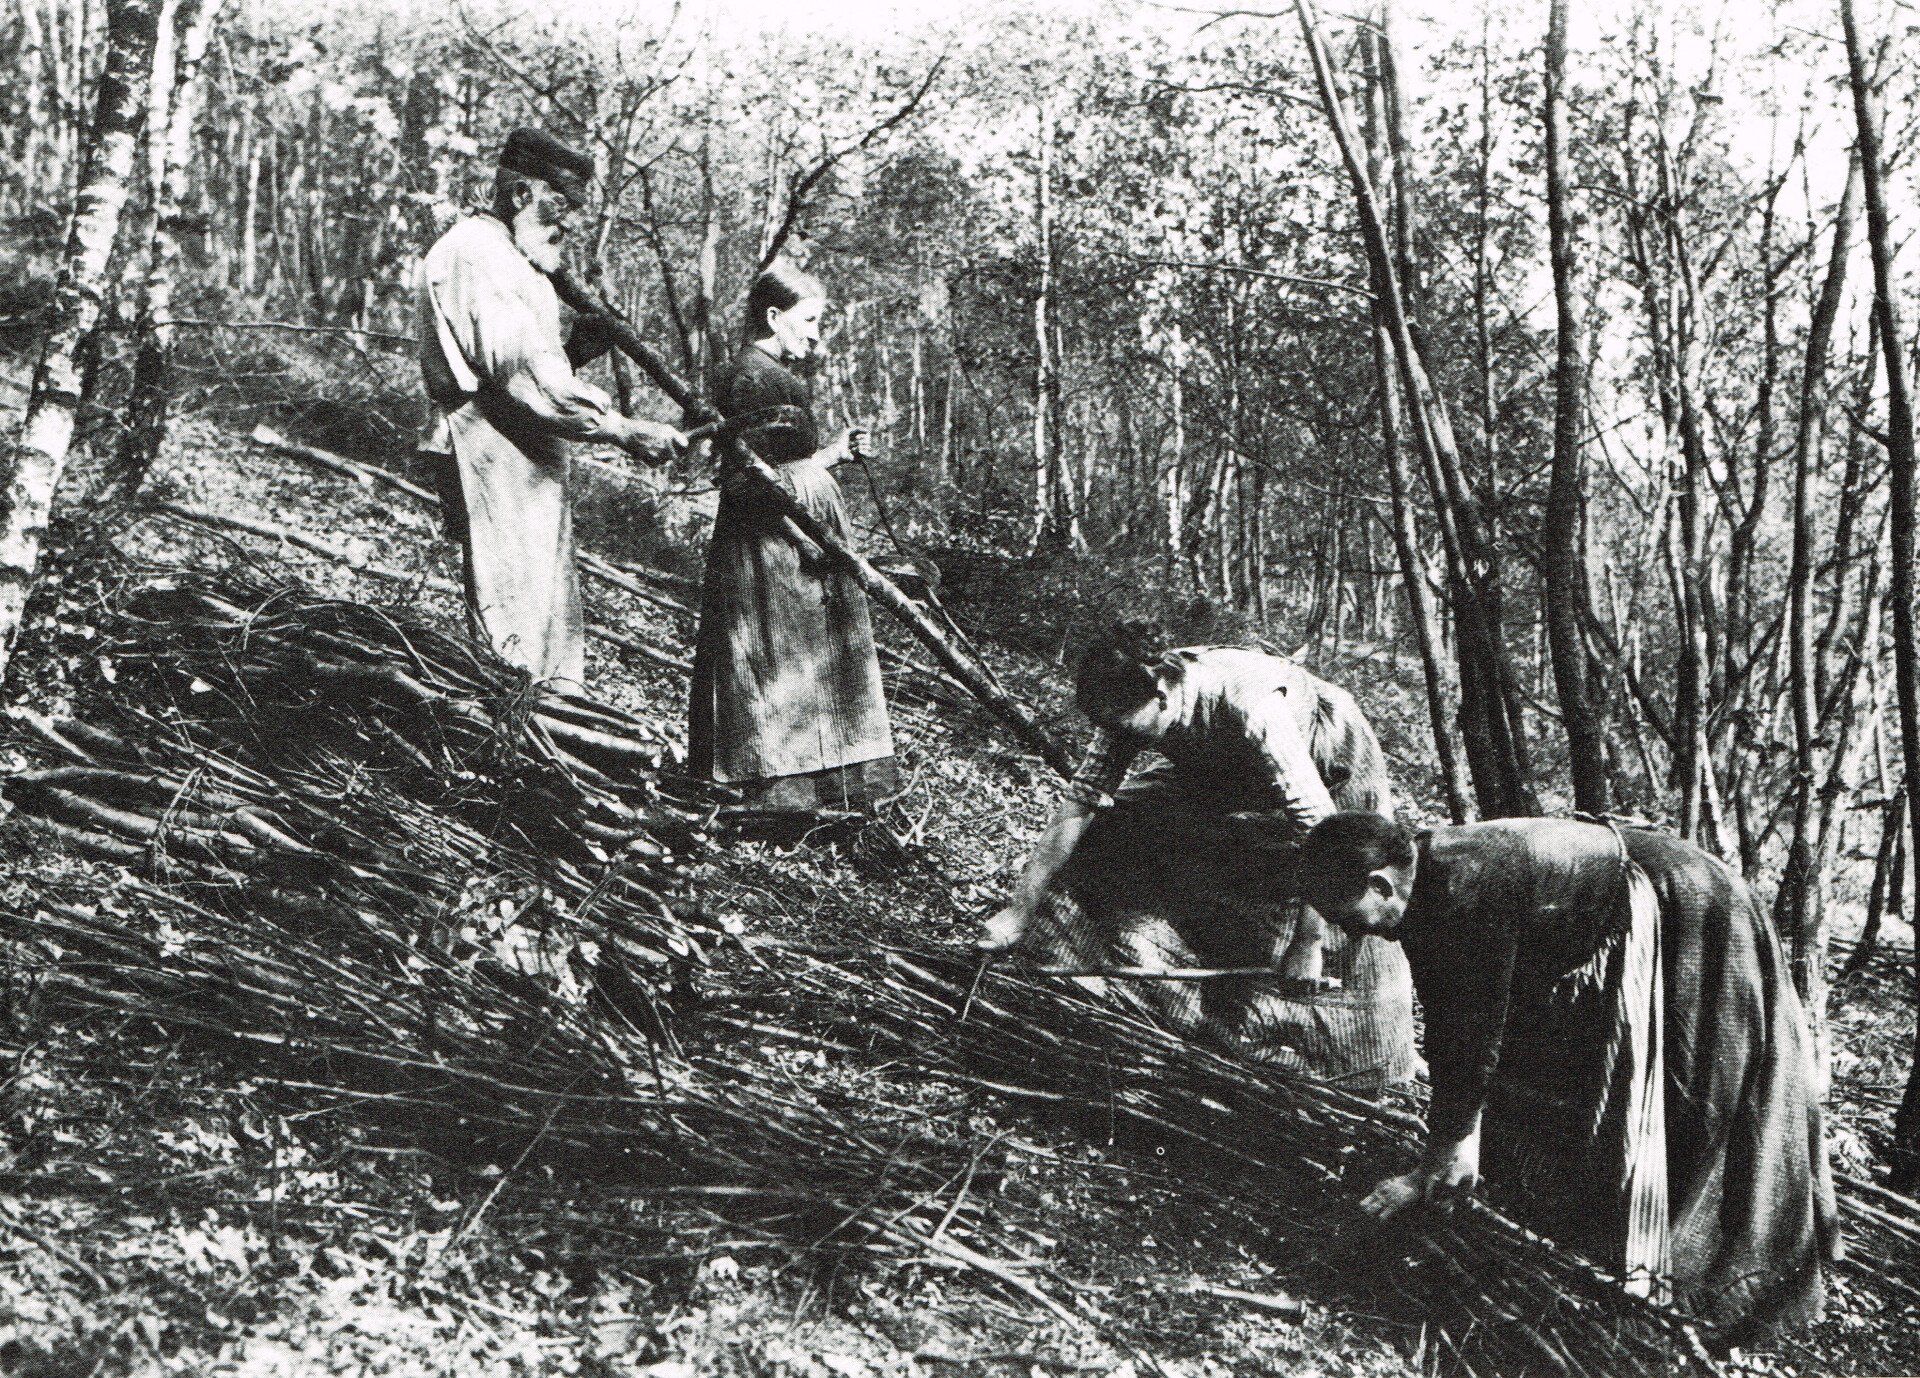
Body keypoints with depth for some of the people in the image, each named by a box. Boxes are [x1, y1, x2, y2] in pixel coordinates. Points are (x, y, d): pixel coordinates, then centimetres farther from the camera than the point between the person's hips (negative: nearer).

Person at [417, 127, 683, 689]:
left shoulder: (513, 260, 19)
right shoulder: (474, 253, -14)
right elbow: (519, 369, -24)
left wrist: (576, 347, 2)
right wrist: (621, 429, -25)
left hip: (532, 460, 11)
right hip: (494, 455, -11)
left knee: (556, 601, 15)